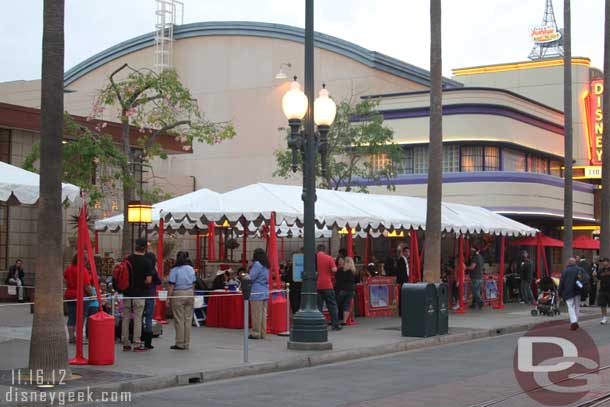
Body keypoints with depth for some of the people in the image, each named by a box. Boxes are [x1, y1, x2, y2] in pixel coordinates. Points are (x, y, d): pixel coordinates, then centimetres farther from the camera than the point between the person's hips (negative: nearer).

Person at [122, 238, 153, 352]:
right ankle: (137, 345, 2)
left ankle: (125, 344, 12)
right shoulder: (147, 261, -9)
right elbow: (148, 280, -12)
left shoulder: (127, 259, 1)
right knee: (137, 319, 1)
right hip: (139, 294, -3)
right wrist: (141, 283, 6)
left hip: (127, 293, 3)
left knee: (125, 318, 9)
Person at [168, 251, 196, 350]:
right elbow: (193, 283, 10)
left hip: (178, 294, -5)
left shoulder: (174, 270, -9)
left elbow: (171, 286, -11)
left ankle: (180, 344, 3)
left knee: (179, 320, 0)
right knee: (188, 319, 8)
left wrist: (168, 299, -7)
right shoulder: (191, 269, 7)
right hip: (189, 294, 5)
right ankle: (186, 343, 12)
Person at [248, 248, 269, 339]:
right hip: (265, 292, 8)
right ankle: (263, 333, 11)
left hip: (257, 292, -8)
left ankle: (256, 333, -2)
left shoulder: (257, 264, -11)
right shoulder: (266, 266, 15)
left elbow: (251, 278, -13)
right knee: (263, 313, 9)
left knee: (257, 314, -4)